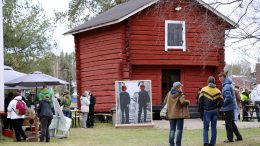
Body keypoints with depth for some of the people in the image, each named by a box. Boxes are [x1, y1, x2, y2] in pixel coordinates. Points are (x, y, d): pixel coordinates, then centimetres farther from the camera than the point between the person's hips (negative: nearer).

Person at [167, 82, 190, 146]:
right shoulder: (180, 94, -10)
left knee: (172, 130, 10)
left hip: (171, 114, 5)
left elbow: (168, 104, 12)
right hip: (179, 114, -5)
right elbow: (182, 101, -23)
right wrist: (188, 102, -6)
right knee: (179, 130, 1)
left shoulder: (170, 95, 9)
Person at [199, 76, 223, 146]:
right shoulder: (217, 91, 1)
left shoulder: (203, 90, -5)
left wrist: (202, 108, 6)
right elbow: (221, 101, 0)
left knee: (206, 128, 3)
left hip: (207, 111, -2)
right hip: (215, 111, 2)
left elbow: (200, 101, -6)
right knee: (214, 128, 9)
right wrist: (216, 107, 13)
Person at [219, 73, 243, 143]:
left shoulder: (226, 86, -20)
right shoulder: (229, 85, 12)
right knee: (232, 122, 16)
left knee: (228, 123, -1)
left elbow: (228, 97, -28)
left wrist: (223, 104, -15)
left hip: (228, 107, -10)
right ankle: (239, 137, 21)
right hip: (231, 107, 10)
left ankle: (230, 138, 6)